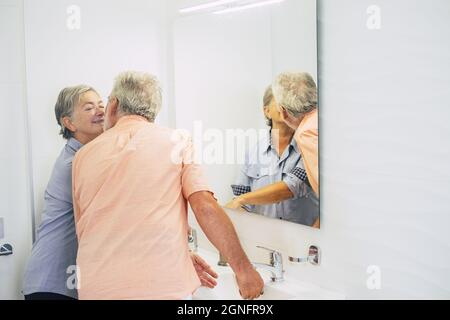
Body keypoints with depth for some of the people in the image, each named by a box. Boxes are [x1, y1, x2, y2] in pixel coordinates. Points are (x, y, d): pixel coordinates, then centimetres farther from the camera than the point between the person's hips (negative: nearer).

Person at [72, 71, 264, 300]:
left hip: (96, 289, 3)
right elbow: (205, 207, -9)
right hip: (164, 287, -3)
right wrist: (243, 268, -1)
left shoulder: (83, 156, 9)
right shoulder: (176, 142, 2)